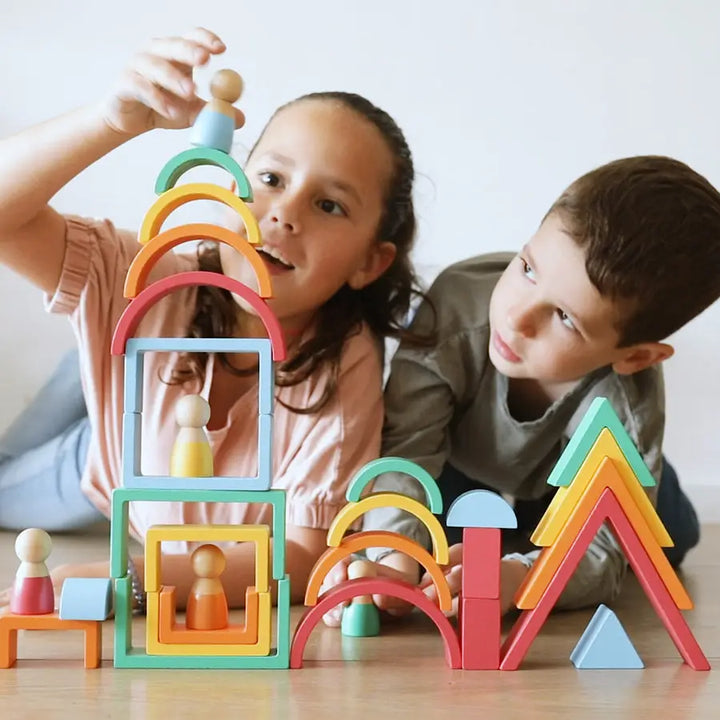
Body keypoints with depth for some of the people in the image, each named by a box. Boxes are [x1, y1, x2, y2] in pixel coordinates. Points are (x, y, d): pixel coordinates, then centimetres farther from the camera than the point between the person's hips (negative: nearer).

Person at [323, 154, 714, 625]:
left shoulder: (626, 412, -42)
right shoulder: (459, 302, -43)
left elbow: (599, 551, -41)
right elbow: (408, 449, -42)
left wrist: (516, 577, -64)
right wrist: (393, 559, -62)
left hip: (568, 476, 0)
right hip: (459, 461, 1)